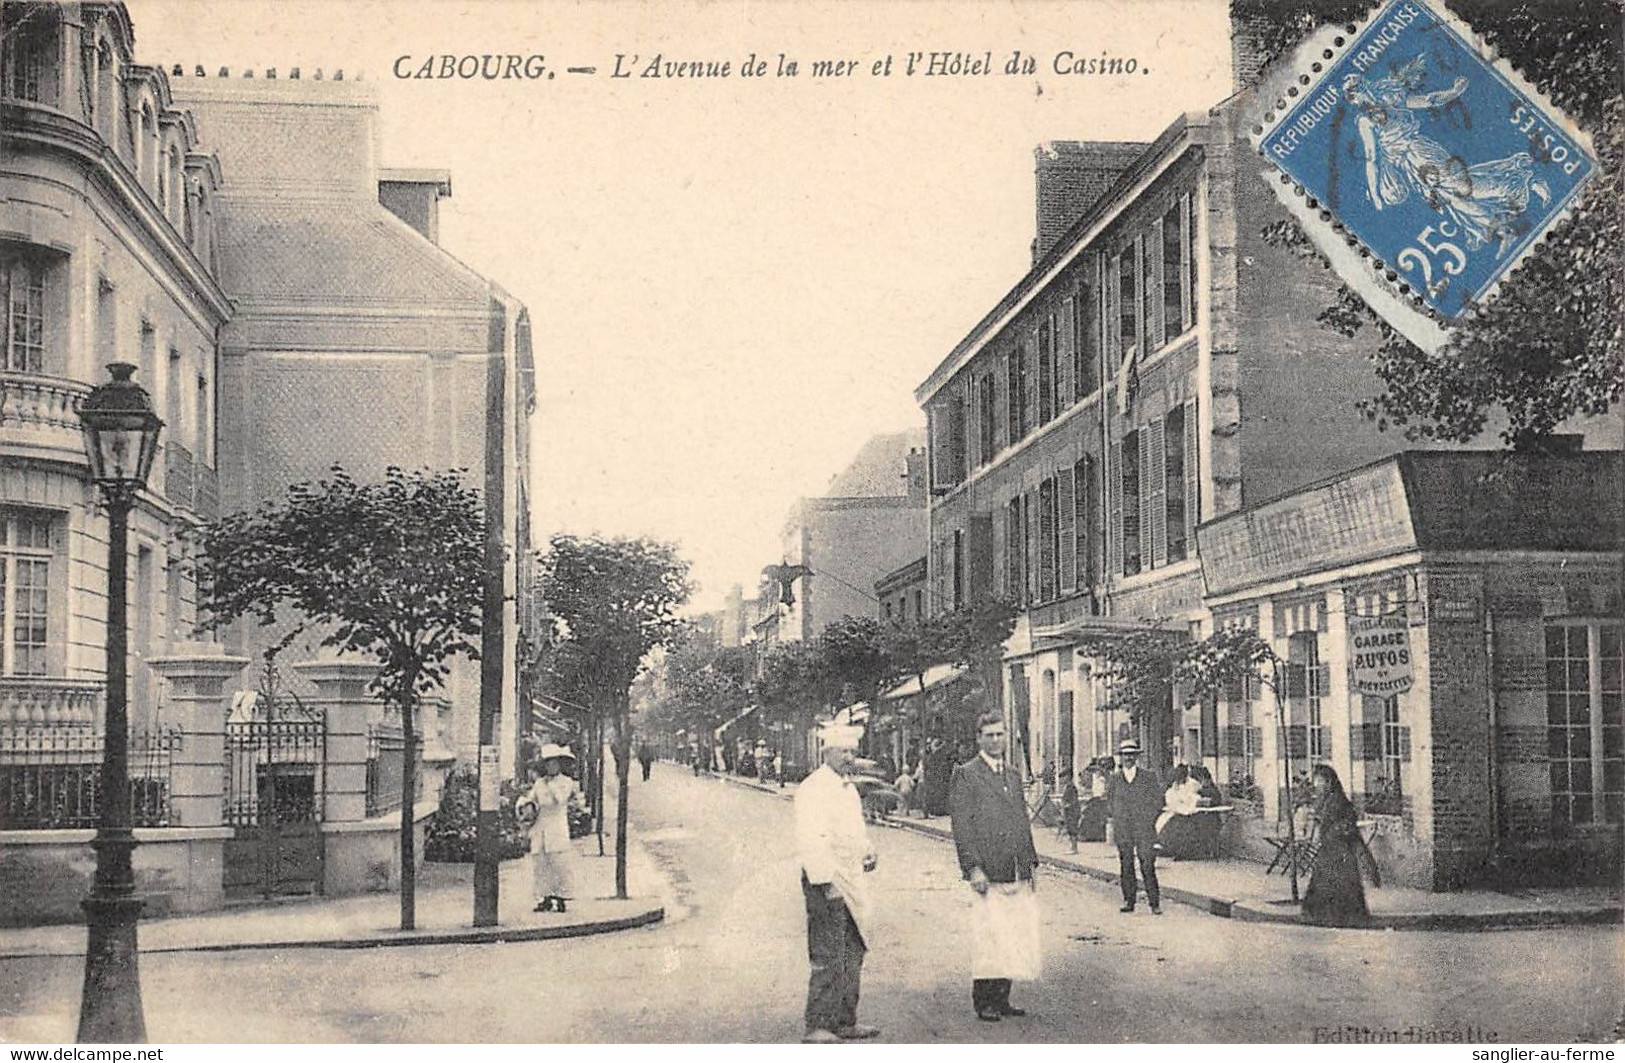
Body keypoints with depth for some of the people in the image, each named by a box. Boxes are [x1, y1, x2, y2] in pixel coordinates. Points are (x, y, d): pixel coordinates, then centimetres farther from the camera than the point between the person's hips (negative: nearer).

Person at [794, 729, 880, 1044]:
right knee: (828, 958, -10)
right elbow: (809, 840, -21)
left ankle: (845, 1023, 21)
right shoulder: (812, 789, -13)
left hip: (852, 880, 10)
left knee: (853, 954, 13)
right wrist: (825, 879, -26)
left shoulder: (849, 789, 17)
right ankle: (817, 1027, -6)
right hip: (825, 880, -10)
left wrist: (867, 851, 11)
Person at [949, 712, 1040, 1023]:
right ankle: (984, 1001, 3)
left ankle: (1002, 999, 14)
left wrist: (1031, 864, 15)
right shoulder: (965, 775, -3)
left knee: (1012, 939, 6)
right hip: (988, 873, -6)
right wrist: (973, 868, -15)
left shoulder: (1012, 774, 19)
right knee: (988, 939, -5)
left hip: (1017, 875, 6)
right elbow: (962, 827, -9)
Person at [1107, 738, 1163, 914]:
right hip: (1122, 830, 3)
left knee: (1148, 867, -8)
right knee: (1126, 866, 4)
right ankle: (1128, 901, 12)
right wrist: (1118, 818, 10)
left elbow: (1158, 800, 6)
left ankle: (1155, 904, -5)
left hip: (1144, 829, -3)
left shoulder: (1149, 776, 3)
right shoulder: (1115, 778, 9)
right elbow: (1109, 800, 20)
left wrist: (1148, 820, 0)